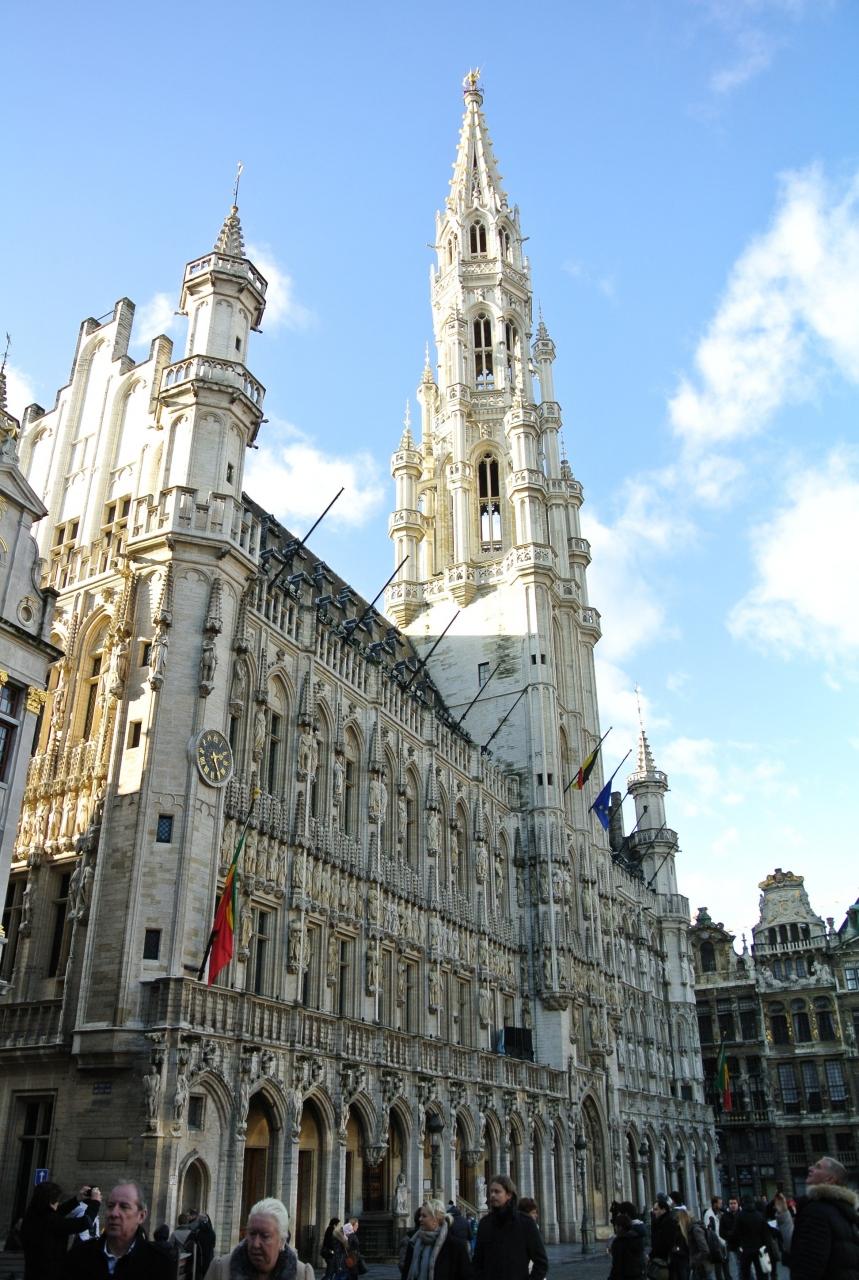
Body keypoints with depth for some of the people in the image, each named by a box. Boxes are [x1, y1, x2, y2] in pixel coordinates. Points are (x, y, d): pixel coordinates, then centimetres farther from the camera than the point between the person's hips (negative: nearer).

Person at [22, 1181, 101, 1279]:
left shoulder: (31, 1218, -2)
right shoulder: (51, 1222, -26)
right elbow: (85, 1222, -21)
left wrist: (76, 1199, 15)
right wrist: (95, 1201, -5)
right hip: (51, 1275, -8)